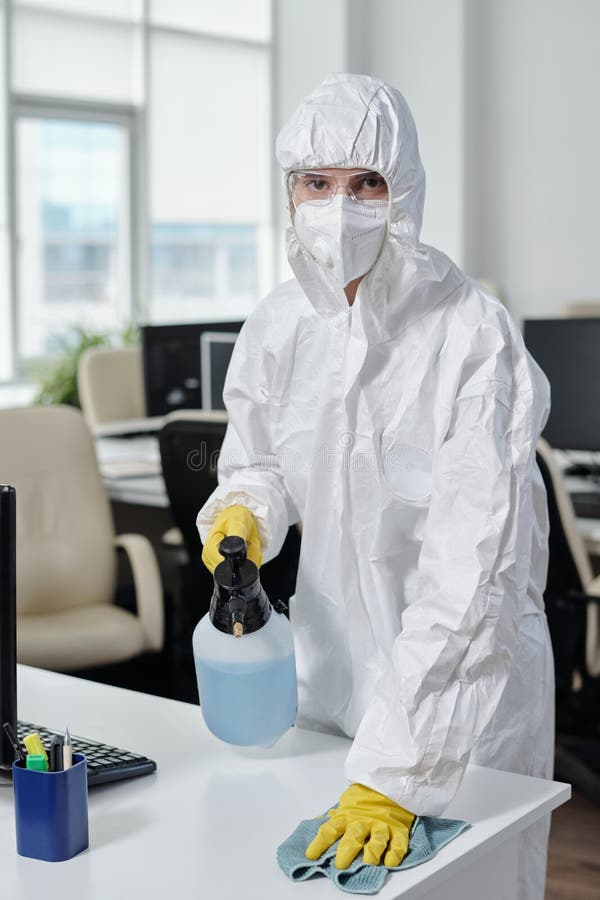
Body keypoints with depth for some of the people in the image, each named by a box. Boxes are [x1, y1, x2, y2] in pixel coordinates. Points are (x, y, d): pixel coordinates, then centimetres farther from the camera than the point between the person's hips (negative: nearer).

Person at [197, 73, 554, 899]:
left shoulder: (475, 339, -25)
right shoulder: (279, 325, -7)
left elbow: (468, 573, -29)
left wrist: (393, 772, -33)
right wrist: (244, 511, -13)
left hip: (465, 671, -5)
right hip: (329, 652, 5)